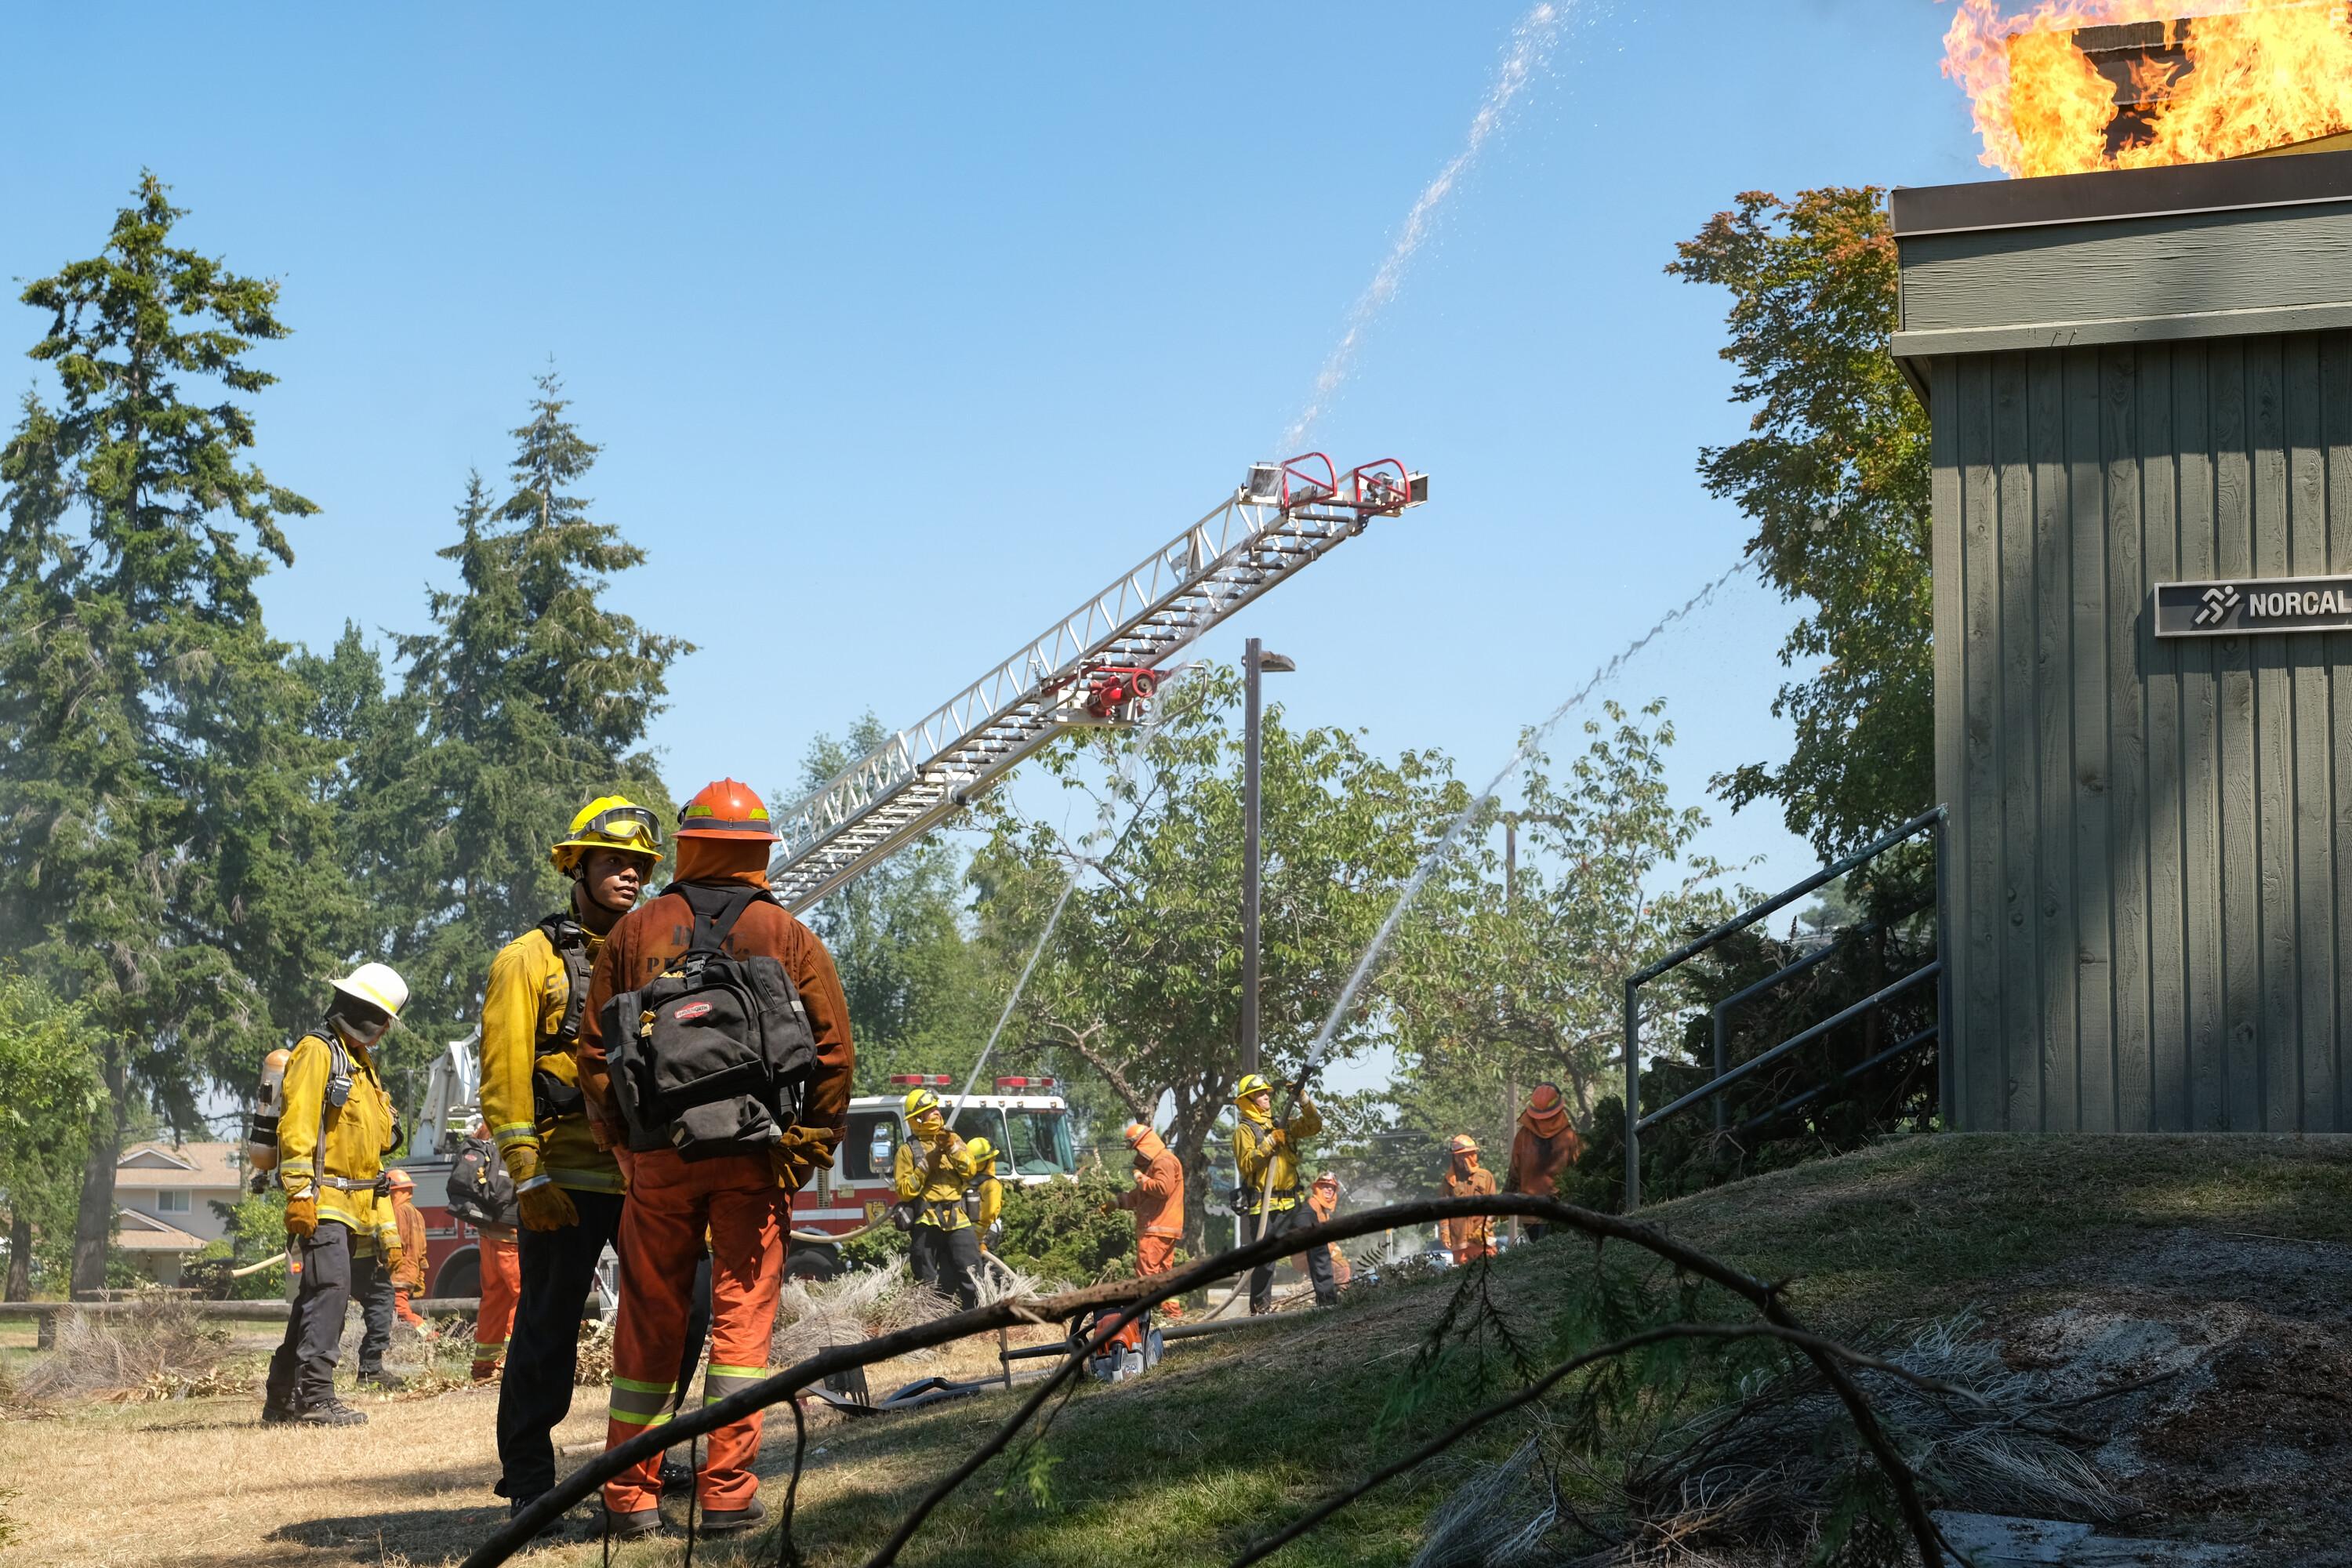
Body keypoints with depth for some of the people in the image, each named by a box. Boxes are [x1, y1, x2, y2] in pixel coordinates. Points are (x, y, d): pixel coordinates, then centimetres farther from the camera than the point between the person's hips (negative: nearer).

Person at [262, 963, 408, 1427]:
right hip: (323, 1201, -9)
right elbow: (297, 1126, -17)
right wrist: (300, 1194, -25)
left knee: (318, 1297, 11)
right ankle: (315, 1397, -22)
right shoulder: (317, 1052, -6)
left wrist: (386, 1224, 25)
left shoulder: (362, 1062, 24)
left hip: (355, 1205, 9)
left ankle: (281, 1400, 19)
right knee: (329, 1288, -18)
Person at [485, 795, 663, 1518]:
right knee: (549, 1331, -2)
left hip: (649, 1177, 5)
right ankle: (528, 1480, 8)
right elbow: (504, 1076, -6)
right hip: (567, 1179, -5)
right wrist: (528, 1178, -14)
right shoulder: (530, 958, 1)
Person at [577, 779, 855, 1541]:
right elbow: (834, 1049, -1)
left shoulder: (634, 932, 8)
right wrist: (809, 1147, 4)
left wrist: (617, 1138, 14)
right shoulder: (789, 936, 4)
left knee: (649, 1324, 8)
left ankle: (631, 1497, 12)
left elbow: (593, 1050, 7)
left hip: (658, 1158, 1)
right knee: (742, 1315, 3)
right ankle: (728, 1492, -1)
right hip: (754, 1159, -1)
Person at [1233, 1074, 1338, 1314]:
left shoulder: (1282, 1125, 17)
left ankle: (1327, 1296, 4)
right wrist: (1269, 1143, -19)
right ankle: (1260, 1306, 7)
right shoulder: (1244, 1130, -3)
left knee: (1317, 1245, 0)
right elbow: (1246, 1164, -14)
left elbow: (1314, 1126, 10)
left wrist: (1303, 1100, -2)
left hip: (1291, 1203, 6)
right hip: (1265, 1204, -6)